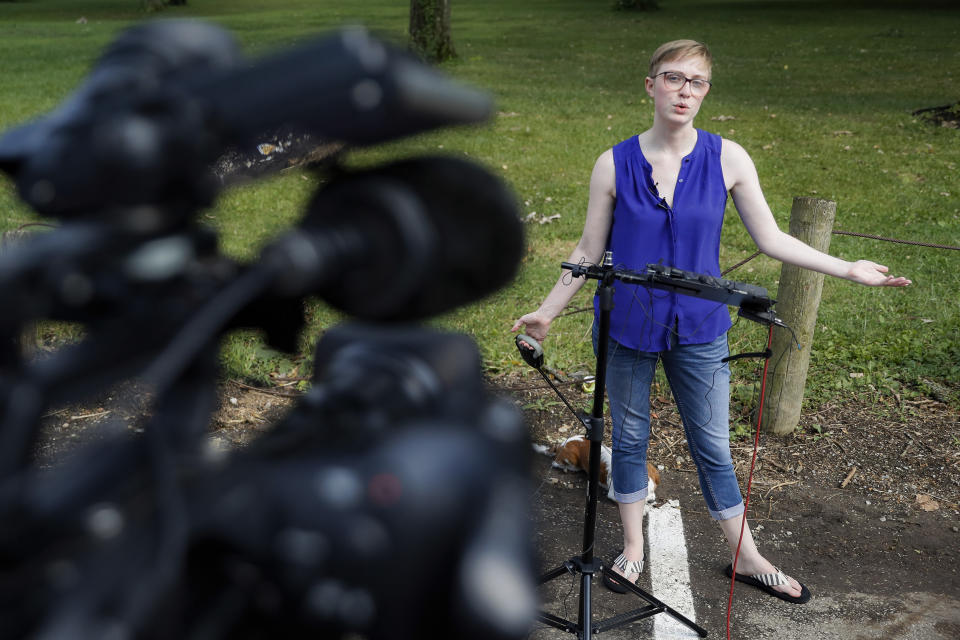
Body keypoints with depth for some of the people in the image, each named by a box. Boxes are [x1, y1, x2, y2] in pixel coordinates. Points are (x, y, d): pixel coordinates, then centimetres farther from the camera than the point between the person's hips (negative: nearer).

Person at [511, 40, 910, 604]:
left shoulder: (728, 158, -5)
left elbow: (771, 239, 0)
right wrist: (548, 311, 1)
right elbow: (589, 252, 1)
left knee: (713, 448, 11)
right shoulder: (614, 165, -7)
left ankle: (748, 558, 30)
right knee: (630, 439, 14)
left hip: (699, 329, 0)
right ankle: (634, 548, 34)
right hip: (627, 325, 0)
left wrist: (847, 269, -3)